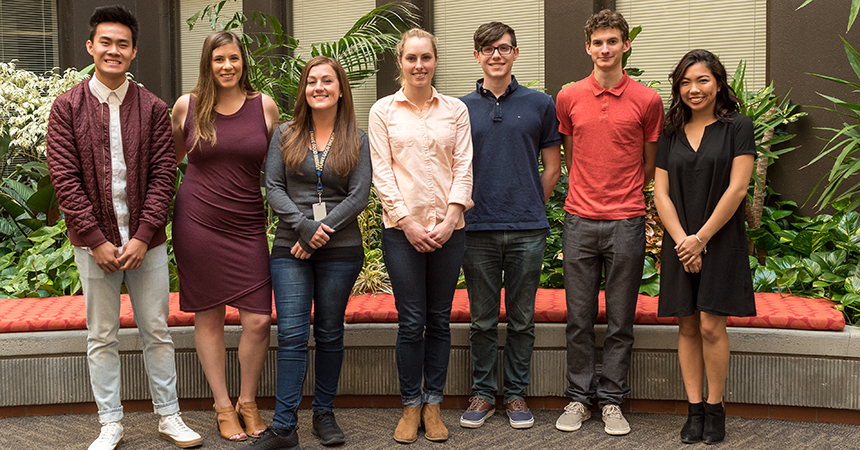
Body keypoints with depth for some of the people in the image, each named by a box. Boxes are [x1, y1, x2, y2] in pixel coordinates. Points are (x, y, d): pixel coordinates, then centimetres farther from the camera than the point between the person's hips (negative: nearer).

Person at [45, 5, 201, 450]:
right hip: (93, 241, -1)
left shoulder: (152, 108, 3)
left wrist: (143, 237, -11)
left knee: (157, 332, 8)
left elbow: (163, 175, -1)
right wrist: (97, 241, -11)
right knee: (101, 337, 8)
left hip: (145, 240, 1)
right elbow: (64, 178, -5)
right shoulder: (68, 107, 0)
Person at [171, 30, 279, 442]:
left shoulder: (264, 106, 4)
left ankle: (248, 400, 18)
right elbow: (169, 159, 18)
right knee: (208, 316, 5)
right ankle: (223, 406, 21)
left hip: (247, 225, 1)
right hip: (197, 221, 0)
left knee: (258, 320, -5)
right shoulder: (187, 107, 3)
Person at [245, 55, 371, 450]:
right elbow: (273, 188, 1)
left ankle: (324, 414, 21)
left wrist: (321, 234, -11)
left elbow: (359, 196, -3)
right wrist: (305, 227, -12)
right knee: (291, 335, -4)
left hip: (340, 250, 0)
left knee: (330, 333, 8)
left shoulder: (357, 140, 5)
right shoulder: (285, 135, 8)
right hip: (290, 250, 0)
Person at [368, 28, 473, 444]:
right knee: (411, 321, 0)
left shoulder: (455, 110, 8)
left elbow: (464, 167, 4)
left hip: (448, 227, 2)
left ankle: (433, 405, 17)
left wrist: (450, 219, -7)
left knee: (439, 319, 6)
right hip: (402, 227, -1)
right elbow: (381, 172, -1)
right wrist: (407, 222, -9)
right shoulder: (383, 110, 4)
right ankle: (411, 406, 13)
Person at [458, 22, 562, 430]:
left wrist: (528, 209, 6)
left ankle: (516, 394, 19)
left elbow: (552, 168, 10)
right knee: (482, 319, 8)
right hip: (478, 229, 0)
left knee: (522, 319, 7)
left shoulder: (539, 105, 6)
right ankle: (482, 393, 19)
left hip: (527, 230, 0)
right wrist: (465, 208, 4)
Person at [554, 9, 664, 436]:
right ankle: (578, 397, 18)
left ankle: (612, 400, 16)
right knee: (579, 317, 6)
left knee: (620, 319, 5)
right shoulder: (568, 98, 6)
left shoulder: (647, 100, 1)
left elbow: (650, 165, 11)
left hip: (626, 222, -1)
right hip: (579, 220, 1)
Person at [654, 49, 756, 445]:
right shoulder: (671, 133, 10)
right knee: (687, 327, 4)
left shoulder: (737, 127, -1)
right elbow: (661, 193, 5)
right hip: (680, 243, 4)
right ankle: (694, 410, 11)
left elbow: (737, 189, -8)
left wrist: (700, 238, -11)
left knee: (711, 325, -6)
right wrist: (682, 240, -8)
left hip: (721, 241, -3)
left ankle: (715, 408, 7)